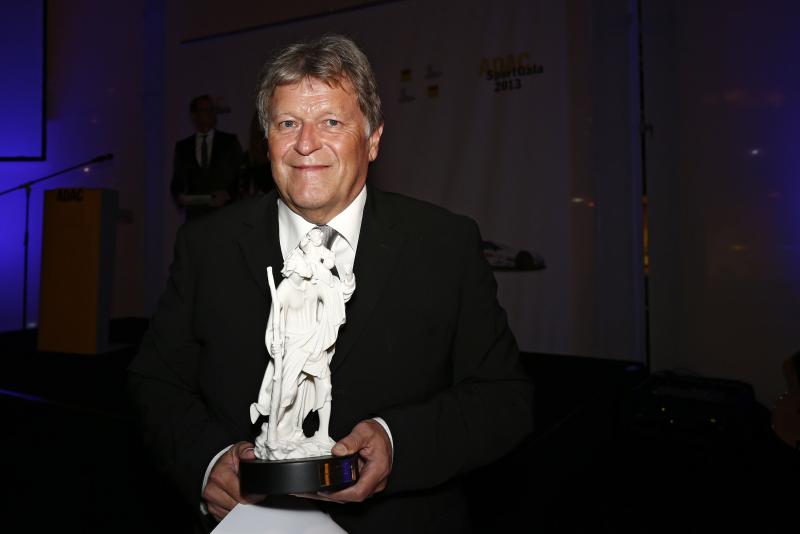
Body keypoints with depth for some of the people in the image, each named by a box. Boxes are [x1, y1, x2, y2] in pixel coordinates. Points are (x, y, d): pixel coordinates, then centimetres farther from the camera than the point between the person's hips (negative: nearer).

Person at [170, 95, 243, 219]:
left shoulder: (230, 141, 6)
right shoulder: (182, 147, 11)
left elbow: (242, 176, 3)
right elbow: (177, 182, 13)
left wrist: (228, 194, -15)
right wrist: (179, 196, -8)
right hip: (195, 214, 1)